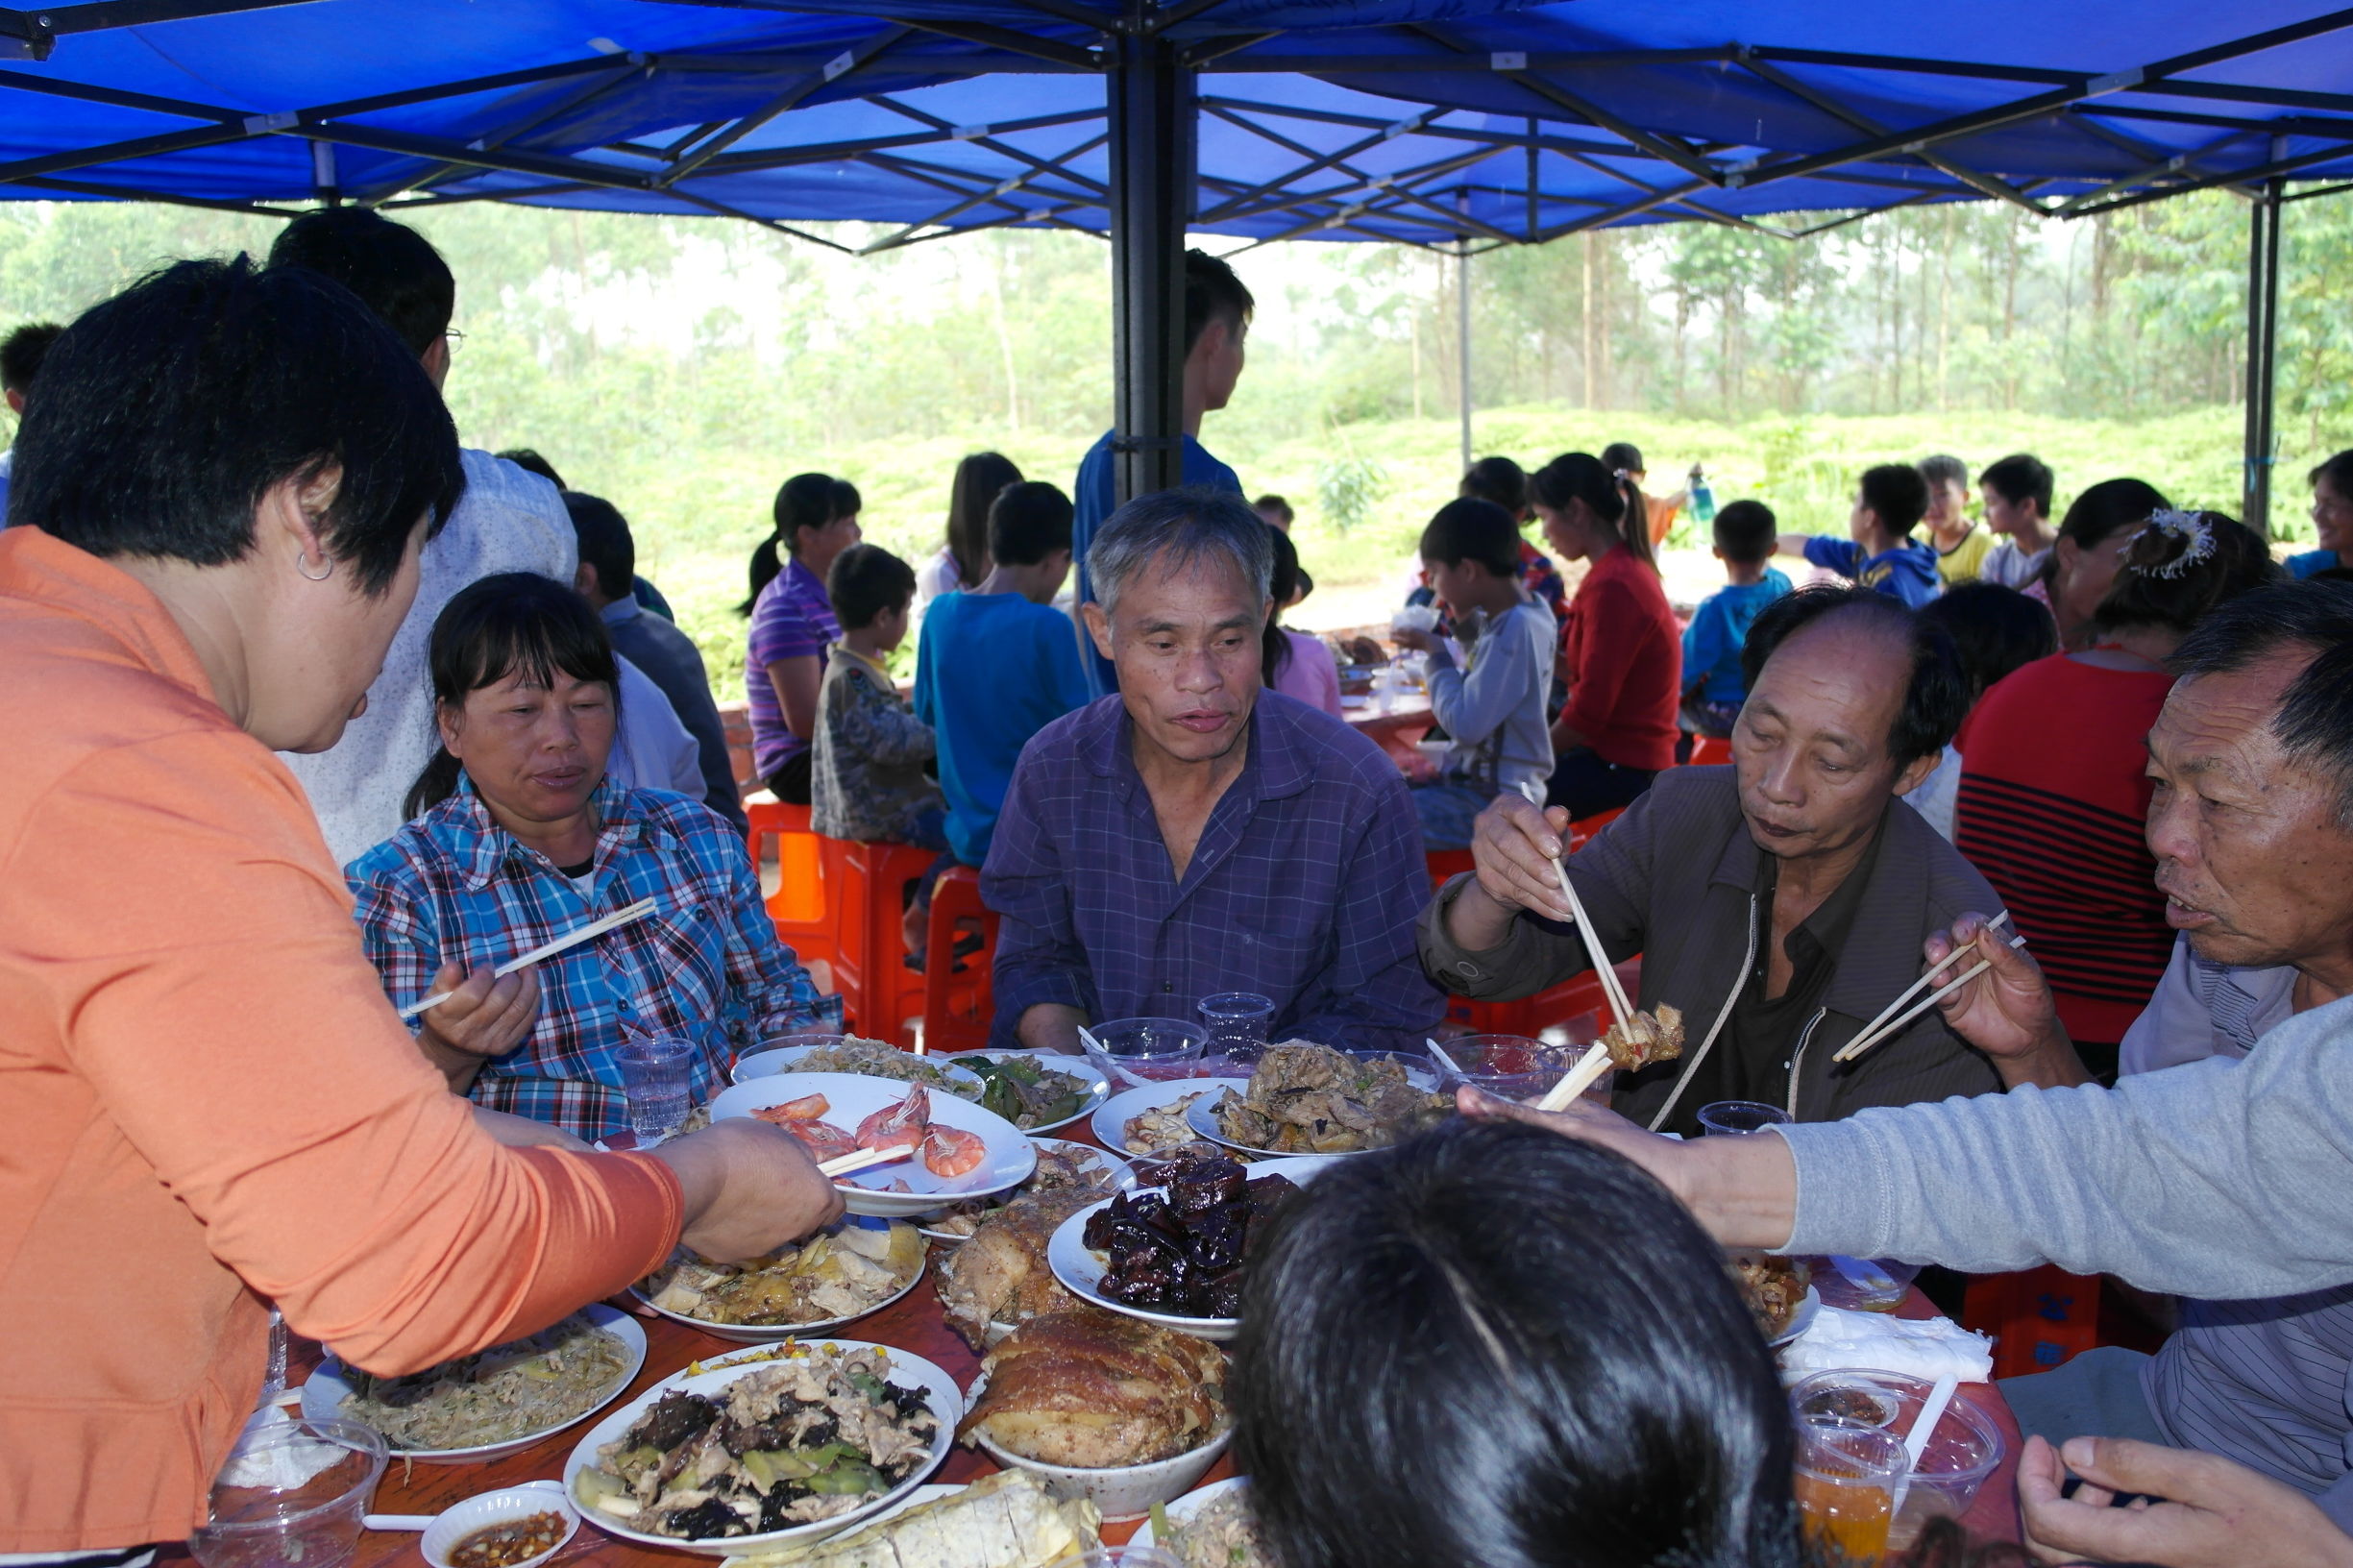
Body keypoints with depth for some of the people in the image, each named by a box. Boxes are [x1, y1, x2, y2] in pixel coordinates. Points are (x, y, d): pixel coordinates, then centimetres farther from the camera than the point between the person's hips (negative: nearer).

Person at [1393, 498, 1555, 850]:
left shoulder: (1514, 629, -22)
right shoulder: (1531, 614, 6)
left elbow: (1465, 724, -24)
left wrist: (1436, 653, -11)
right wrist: (1467, 624, 9)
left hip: (1493, 801, -10)